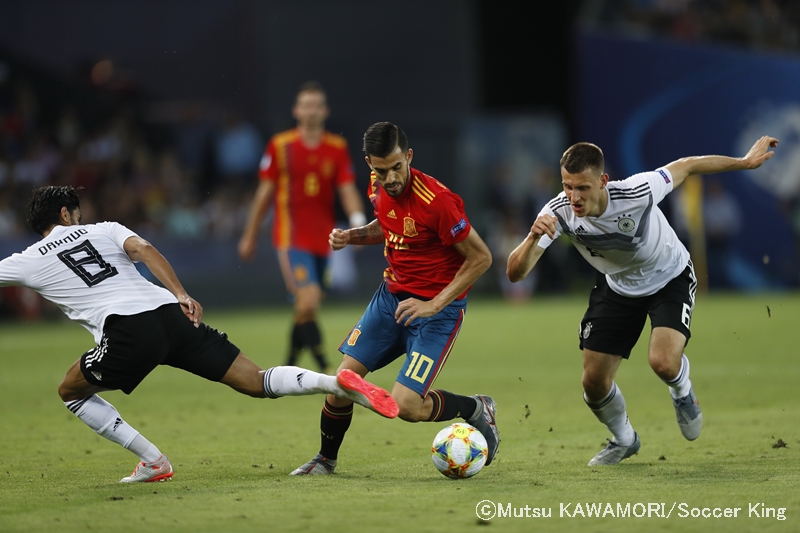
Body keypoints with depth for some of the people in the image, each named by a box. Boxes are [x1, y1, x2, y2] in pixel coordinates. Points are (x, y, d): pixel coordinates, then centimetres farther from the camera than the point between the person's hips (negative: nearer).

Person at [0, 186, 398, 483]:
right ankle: (339, 384, -15)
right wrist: (181, 295, -2)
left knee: (71, 392, 20)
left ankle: (153, 461, 11)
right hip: (172, 316, 4)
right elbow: (142, 249, 4)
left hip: (128, 334, -4)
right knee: (257, 383, 7)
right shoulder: (104, 231, 22)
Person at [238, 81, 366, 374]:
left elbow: (347, 190, -1)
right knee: (309, 301, -19)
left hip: (322, 239, 4)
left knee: (305, 307, 11)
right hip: (291, 237, -4)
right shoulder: (280, 146, -2)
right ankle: (324, 367, -16)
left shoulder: (337, 148, 5)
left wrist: (358, 220, -21)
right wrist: (249, 236, 8)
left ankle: (289, 368, 28)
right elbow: (264, 192, 4)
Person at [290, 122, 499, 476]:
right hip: (392, 294, 7)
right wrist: (350, 236, -1)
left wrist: (434, 305, -22)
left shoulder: (436, 200, -27)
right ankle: (326, 459, 25)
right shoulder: (378, 187, -3)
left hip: (437, 305, -7)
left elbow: (481, 258, -19)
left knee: (406, 405, -16)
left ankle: (477, 410, 12)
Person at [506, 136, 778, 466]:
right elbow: (515, 273, -34)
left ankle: (683, 393, 12)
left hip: (670, 279, -3)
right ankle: (624, 440, 32)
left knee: (663, 362, -28)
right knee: (594, 383, -1)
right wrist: (533, 238, -55)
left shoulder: (636, 194, -37)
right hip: (618, 288, 3)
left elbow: (685, 166, -17)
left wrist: (746, 162, -7)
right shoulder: (559, 213, -29)